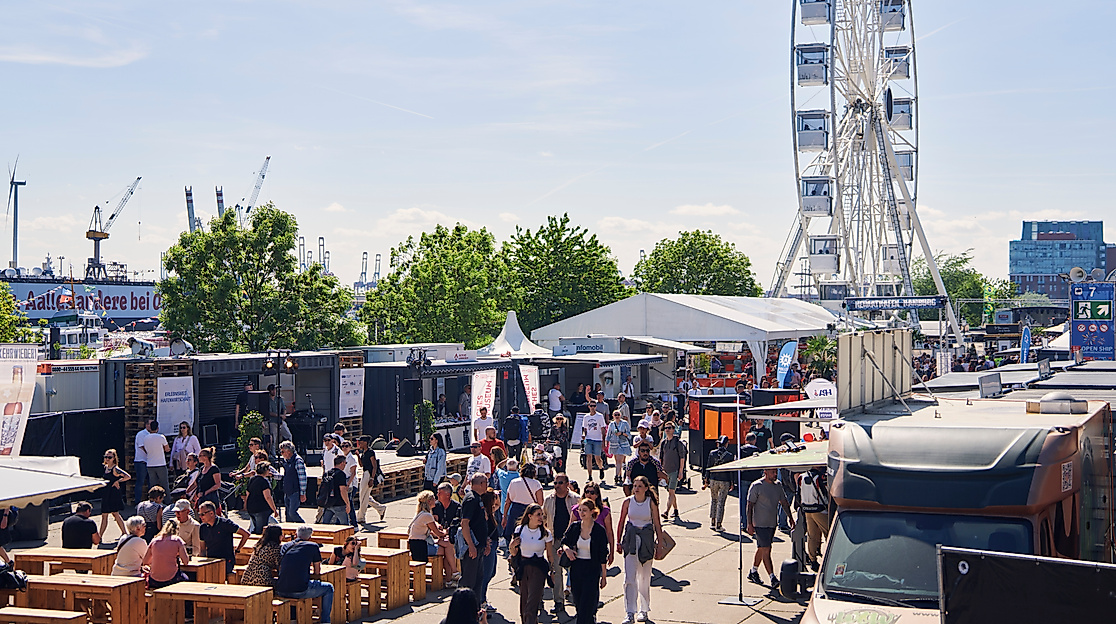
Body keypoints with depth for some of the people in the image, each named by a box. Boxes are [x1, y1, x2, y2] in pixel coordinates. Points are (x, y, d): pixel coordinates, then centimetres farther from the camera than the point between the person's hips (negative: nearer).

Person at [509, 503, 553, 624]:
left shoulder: (545, 533, -3)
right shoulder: (519, 530, 1)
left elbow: (550, 555, 5)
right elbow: (514, 553, 9)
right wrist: (512, 547, -11)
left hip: (539, 569, -3)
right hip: (523, 567, 3)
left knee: (532, 606, -10)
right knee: (523, 602, 8)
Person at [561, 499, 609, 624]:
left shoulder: (599, 530, -8)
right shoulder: (574, 528, 2)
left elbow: (603, 555, -4)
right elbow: (564, 542, 13)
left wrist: (604, 575, -4)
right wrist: (566, 549, -11)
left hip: (592, 568, -4)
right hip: (576, 568, 4)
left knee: (587, 605, -8)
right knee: (578, 603, 10)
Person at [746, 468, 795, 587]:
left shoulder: (778, 485, 8)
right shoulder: (757, 486, -11)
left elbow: (784, 502, 19)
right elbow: (750, 505, -11)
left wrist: (790, 517, 13)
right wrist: (750, 524, -15)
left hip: (773, 523, 7)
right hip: (760, 523, -7)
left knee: (761, 549, 16)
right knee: (766, 550, -10)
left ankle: (753, 572, 30)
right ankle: (773, 578, -13)